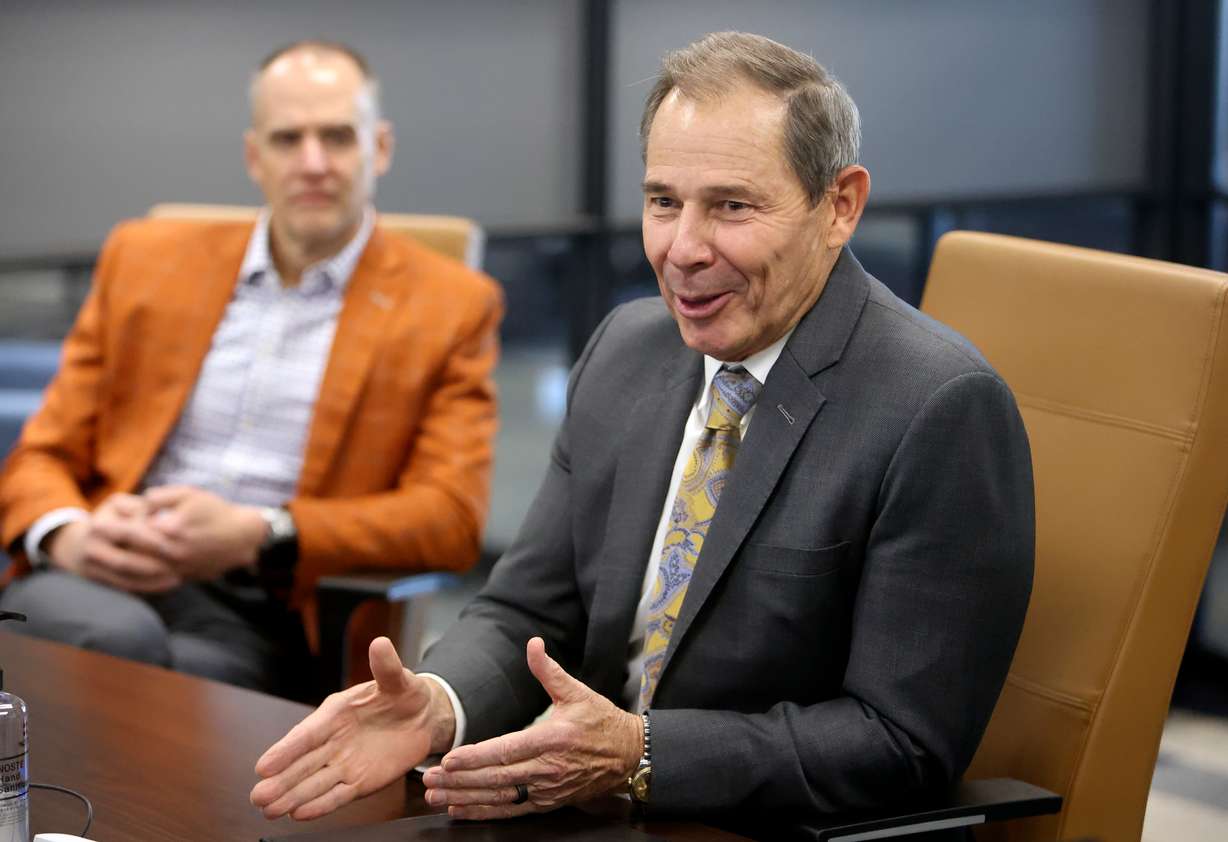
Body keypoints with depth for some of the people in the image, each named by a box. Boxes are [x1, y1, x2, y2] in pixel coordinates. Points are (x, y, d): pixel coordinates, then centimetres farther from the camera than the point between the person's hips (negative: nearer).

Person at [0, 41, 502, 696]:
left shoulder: (451, 307, 11)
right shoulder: (145, 259, 19)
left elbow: (453, 517, 0)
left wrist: (254, 535, -15)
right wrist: (68, 535, -9)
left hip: (260, 623, -2)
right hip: (104, 581, 2)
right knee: (119, 639, -35)